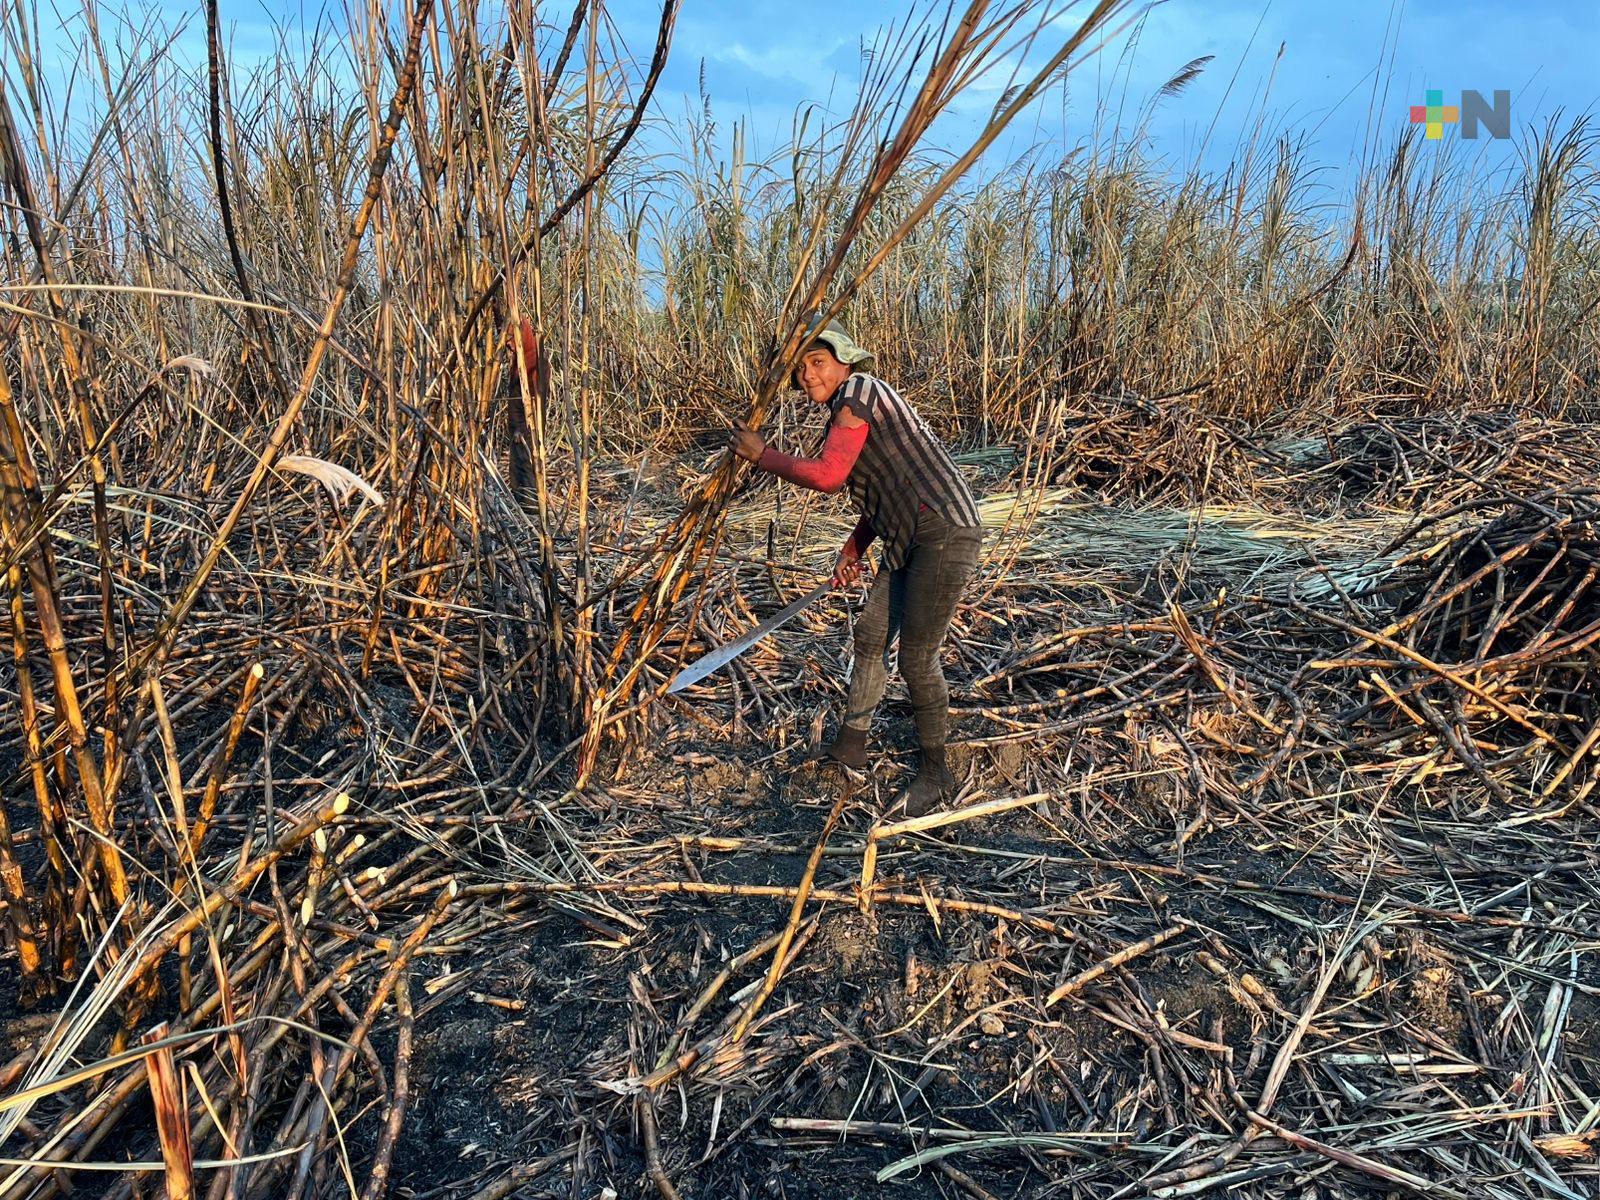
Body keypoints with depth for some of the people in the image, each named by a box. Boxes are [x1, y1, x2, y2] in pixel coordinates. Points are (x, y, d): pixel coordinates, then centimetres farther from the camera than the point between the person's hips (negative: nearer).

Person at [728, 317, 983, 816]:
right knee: (870, 636, 14)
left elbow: (828, 475, -20)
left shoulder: (857, 392, -11)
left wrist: (761, 454, -9)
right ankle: (851, 742, 28)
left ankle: (935, 772, 11)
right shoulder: (850, 413, 18)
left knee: (917, 656, -5)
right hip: (907, 539, 10)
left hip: (943, 535, -10)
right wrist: (853, 550, 14)